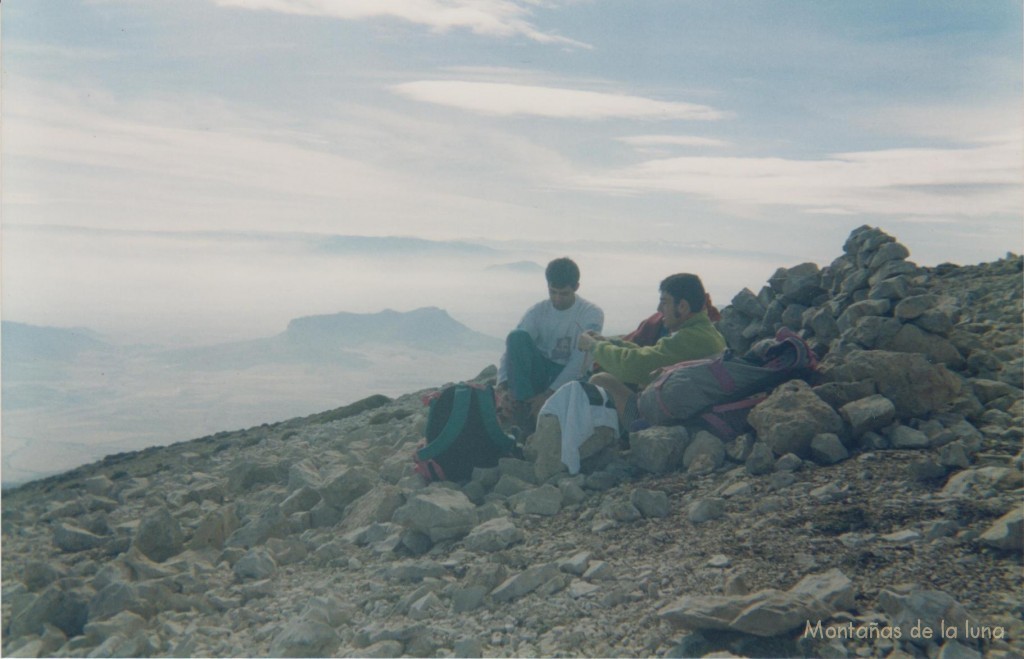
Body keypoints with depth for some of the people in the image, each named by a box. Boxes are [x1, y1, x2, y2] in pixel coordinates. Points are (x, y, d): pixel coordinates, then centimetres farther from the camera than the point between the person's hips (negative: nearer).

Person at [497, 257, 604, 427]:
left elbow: (580, 361, -17)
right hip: (540, 373, 2)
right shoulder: (537, 312, 0)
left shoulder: (592, 314, -8)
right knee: (517, 336, -25)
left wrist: (548, 394, -26)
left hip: (572, 376, -2)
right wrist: (502, 388, -28)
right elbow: (512, 350, -9)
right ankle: (523, 405, -30)